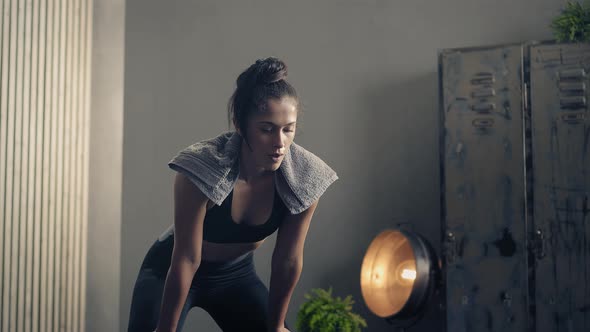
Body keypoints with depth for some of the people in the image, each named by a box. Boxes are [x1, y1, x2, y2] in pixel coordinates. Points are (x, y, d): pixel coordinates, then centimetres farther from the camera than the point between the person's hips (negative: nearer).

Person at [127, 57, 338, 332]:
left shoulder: (305, 177, -22)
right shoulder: (202, 169, -33)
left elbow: (288, 261, -13)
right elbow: (187, 260, -27)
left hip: (237, 273, 4)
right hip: (170, 272, -3)